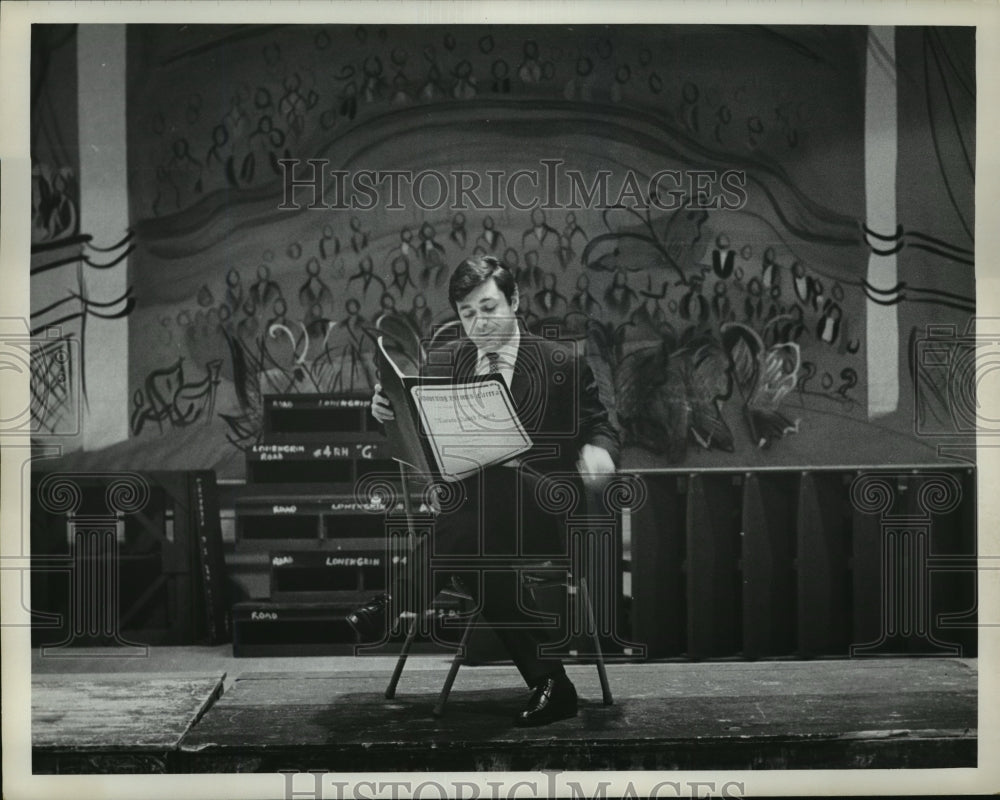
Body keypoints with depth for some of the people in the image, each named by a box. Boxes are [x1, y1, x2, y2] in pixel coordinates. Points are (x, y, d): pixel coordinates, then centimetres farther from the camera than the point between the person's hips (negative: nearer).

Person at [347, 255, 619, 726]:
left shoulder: (562, 363, 1)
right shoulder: (457, 360, 12)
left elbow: (597, 427, 5)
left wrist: (597, 451, -19)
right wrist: (391, 411, -7)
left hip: (542, 506, -4)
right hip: (473, 502, 4)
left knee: (489, 490, -36)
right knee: (478, 551, -30)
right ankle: (548, 684, -23)